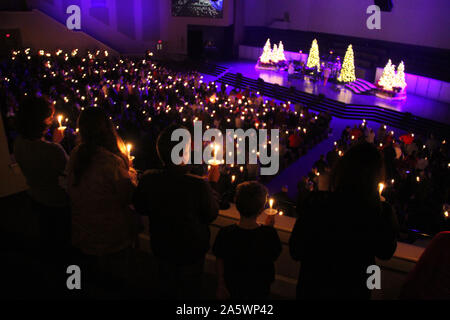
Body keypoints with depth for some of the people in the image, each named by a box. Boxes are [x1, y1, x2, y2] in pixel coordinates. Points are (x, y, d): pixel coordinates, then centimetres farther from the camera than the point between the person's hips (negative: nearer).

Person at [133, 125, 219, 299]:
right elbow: (211, 214, -16)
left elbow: (141, 208, -4)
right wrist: (213, 183, -6)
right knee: (189, 291, 25)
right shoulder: (198, 185, -35)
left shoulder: (148, 179, -24)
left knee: (166, 288, 30)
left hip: (161, 247, 3)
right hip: (192, 250, -3)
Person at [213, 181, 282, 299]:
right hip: (260, 290, 0)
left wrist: (221, 286, 4)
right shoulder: (269, 234, -27)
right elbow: (274, 256, -8)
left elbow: (219, 261, -12)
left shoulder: (225, 233, -24)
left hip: (233, 289, 0)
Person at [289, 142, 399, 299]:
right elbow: (385, 253, -4)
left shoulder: (316, 203, -26)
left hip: (312, 288, 0)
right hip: (353, 291, 1)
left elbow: (296, 252, -13)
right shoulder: (381, 212, -24)